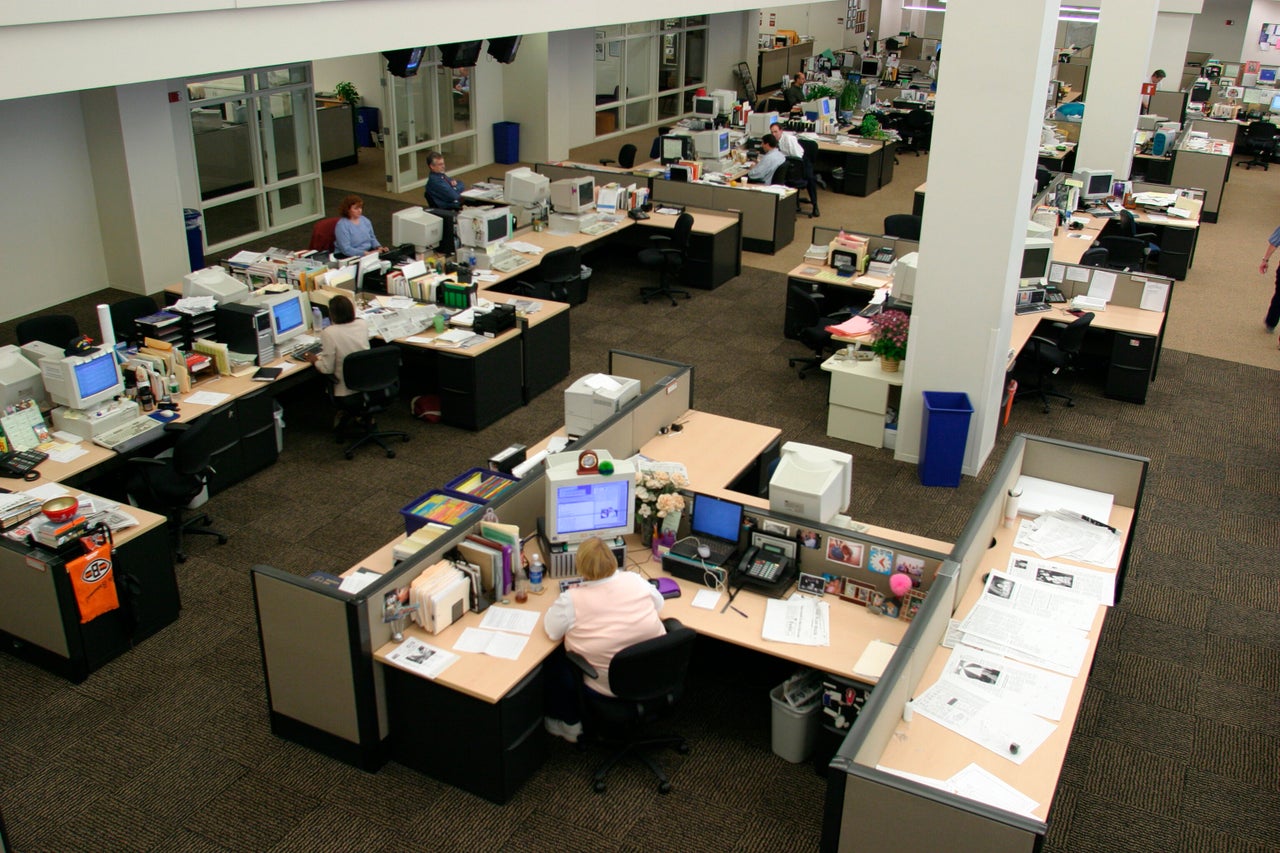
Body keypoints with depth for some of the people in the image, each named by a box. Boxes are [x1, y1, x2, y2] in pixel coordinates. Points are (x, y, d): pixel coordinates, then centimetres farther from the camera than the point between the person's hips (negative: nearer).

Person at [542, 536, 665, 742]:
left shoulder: (572, 600, -22)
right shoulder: (634, 581, -10)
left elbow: (551, 630, -6)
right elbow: (658, 603, 9)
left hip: (608, 687, -5)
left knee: (553, 660, 20)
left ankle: (571, 725, 32)